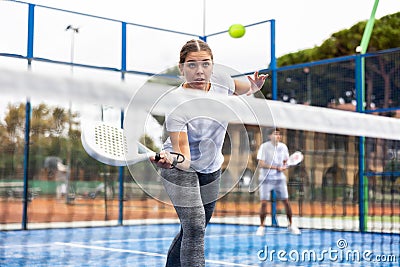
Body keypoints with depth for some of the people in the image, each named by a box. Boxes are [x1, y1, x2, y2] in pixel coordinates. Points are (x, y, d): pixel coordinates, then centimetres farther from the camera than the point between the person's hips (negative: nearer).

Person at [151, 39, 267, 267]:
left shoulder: (221, 80, -17)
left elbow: (243, 88, 9)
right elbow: (184, 160, -36)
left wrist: (253, 86, -12)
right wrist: (172, 159, -57)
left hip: (211, 168, 6)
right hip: (180, 170, -6)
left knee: (196, 229, 16)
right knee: (194, 228, -19)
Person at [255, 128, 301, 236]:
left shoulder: (283, 147, 5)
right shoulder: (264, 147, -9)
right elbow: (261, 164, -14)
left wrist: (284, 167, -8)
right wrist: (276, 167, -21)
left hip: (280, 178, 4)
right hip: (266, 178, -4)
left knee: (286, 201, 3)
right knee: (264, 203, -5)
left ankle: (291, 225, 18)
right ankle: (261, 227, 8)